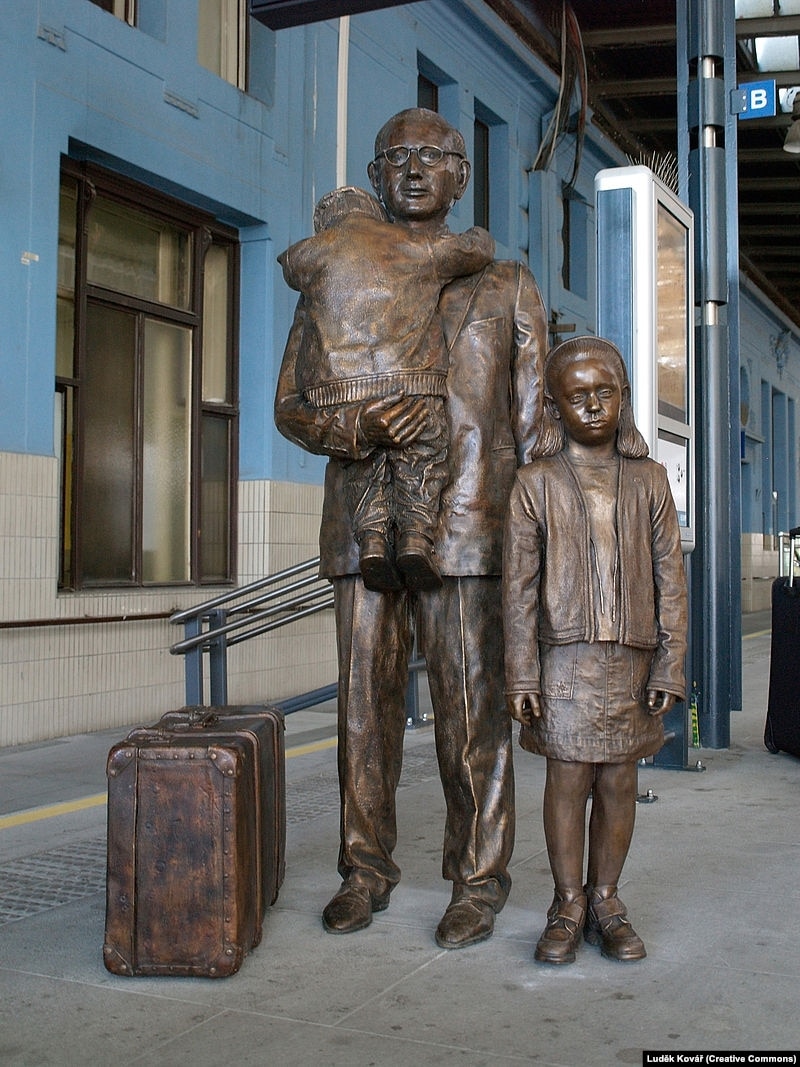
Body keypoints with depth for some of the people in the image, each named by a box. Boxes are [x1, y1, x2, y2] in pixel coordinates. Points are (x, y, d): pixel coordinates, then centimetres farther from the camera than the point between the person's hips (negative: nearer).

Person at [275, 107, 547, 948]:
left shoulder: (506, 285, 13)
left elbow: (533, 419, 9)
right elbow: (290, 406, 11)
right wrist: (358, 429, -11)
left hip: (466, 530, -2)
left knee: (471, 713, 0)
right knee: (365, 705, 6)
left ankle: (479, 880, 14)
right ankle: (365, 870, 21)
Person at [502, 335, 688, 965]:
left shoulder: (648, 481, 7)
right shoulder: (537, 483, 2)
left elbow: (670, 579, 6)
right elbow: (519, 585, 0)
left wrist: (669, 668, 0)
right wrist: (522, 674, -5)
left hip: (631, 658, 2)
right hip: (564, 655, -1)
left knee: (618, 781, 7)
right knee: (568, 779, 1)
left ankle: (605, 900, 23)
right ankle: (568, 906, 16)